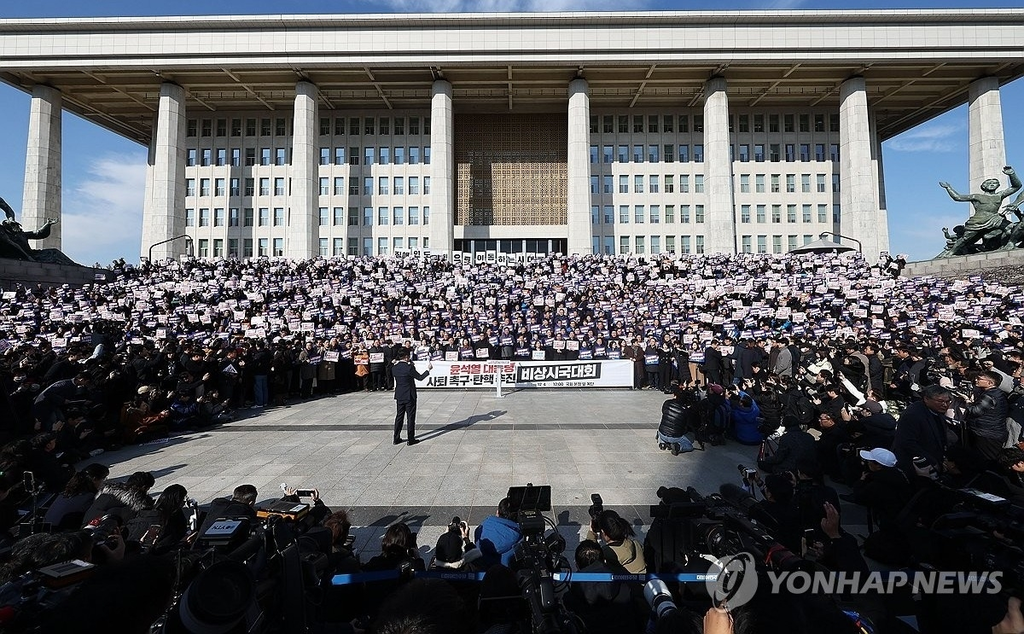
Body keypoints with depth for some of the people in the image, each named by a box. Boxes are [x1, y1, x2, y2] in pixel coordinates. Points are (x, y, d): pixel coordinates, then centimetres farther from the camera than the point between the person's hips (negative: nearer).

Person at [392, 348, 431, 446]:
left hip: (399, 396, 6)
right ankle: (411, 439, 9)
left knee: (399, 416, 14)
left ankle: (396, 438, 19)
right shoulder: (409, 367, -19)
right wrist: (428, 369, 2)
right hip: (409, 396, -6)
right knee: (411, 417, 3)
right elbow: (420, 377, -10)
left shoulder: (394, 368, -1)